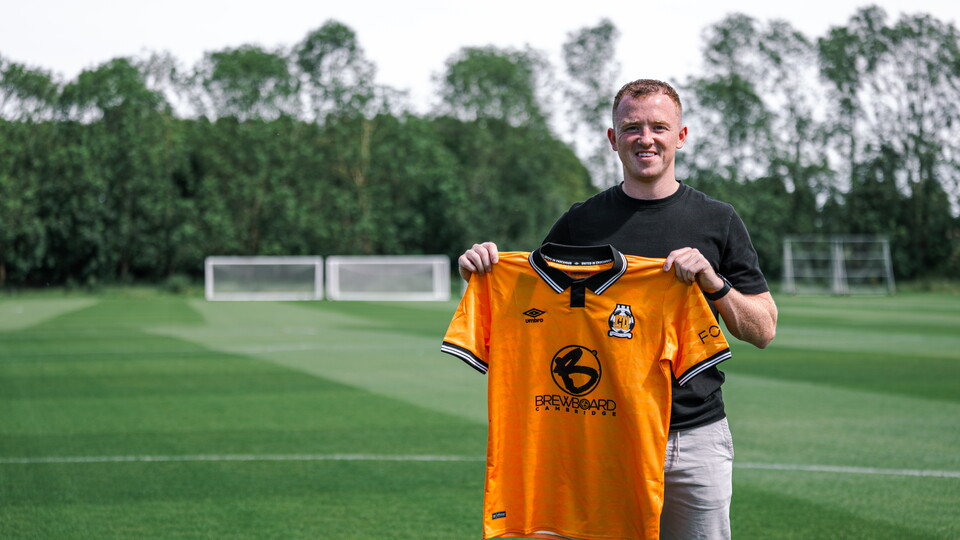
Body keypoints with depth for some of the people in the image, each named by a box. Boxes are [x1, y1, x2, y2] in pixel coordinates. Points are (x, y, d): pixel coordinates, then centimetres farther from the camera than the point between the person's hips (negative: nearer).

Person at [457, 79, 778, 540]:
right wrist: (484, 271, -6)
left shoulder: (719, 221, 5)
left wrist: (714, 283, -13)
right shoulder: (581, 221, 7)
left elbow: (763, 331, 4)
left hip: (696, 437, 0)